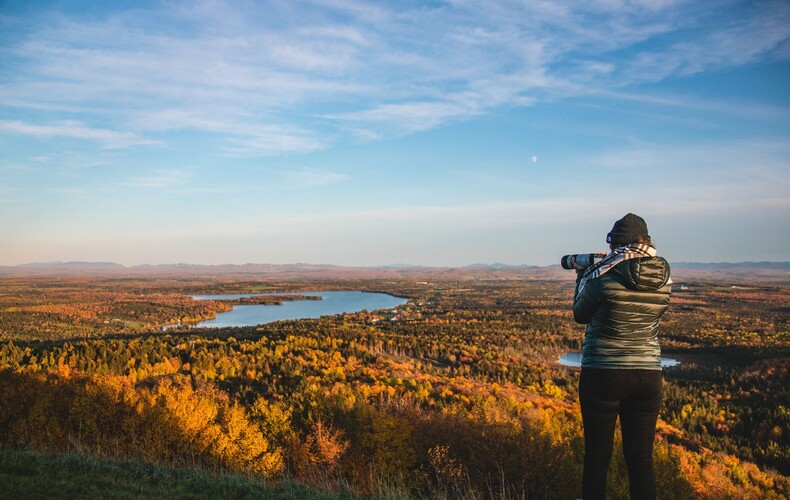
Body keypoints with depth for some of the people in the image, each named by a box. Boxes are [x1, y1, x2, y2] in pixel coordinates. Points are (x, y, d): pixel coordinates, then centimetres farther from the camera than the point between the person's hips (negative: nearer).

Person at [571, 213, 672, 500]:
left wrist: (583, 276, 17)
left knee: (597, 456, 9)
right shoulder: (664, 279, -1)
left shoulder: (603, 277, -14)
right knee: (641, 458, 12)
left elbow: (580, 315, 3)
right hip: (648, 376, 4)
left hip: (602, 376, -4)